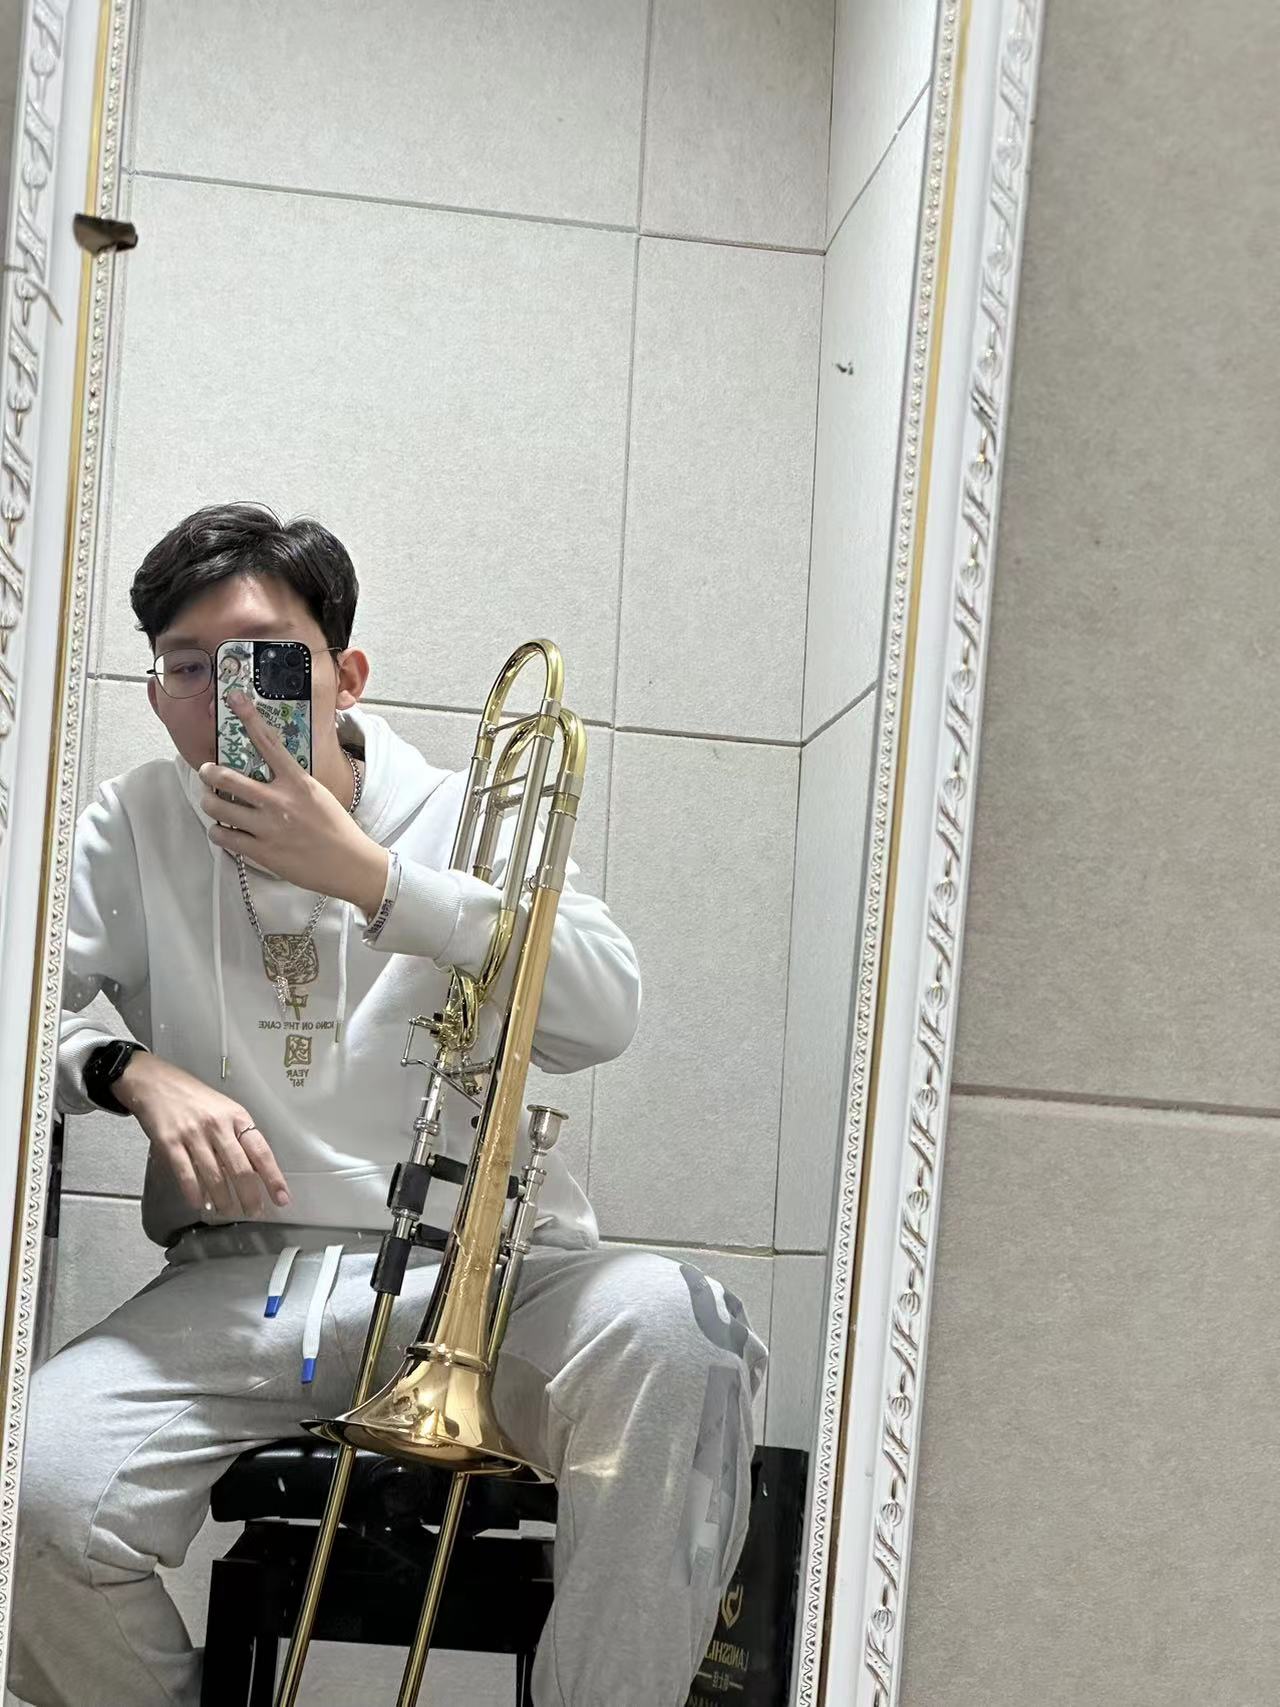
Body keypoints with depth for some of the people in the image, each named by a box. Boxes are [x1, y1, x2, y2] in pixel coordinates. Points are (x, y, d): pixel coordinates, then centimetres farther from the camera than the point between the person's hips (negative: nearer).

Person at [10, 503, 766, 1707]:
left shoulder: (465, 819, 10)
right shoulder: (134, 828, 15)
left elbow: (602, 1019, -6)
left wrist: (369, 875, -14)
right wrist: (134, 1073, -13)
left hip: (477, 1273, -1)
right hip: (235, 1284, 1)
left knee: (665, 1333, -34)